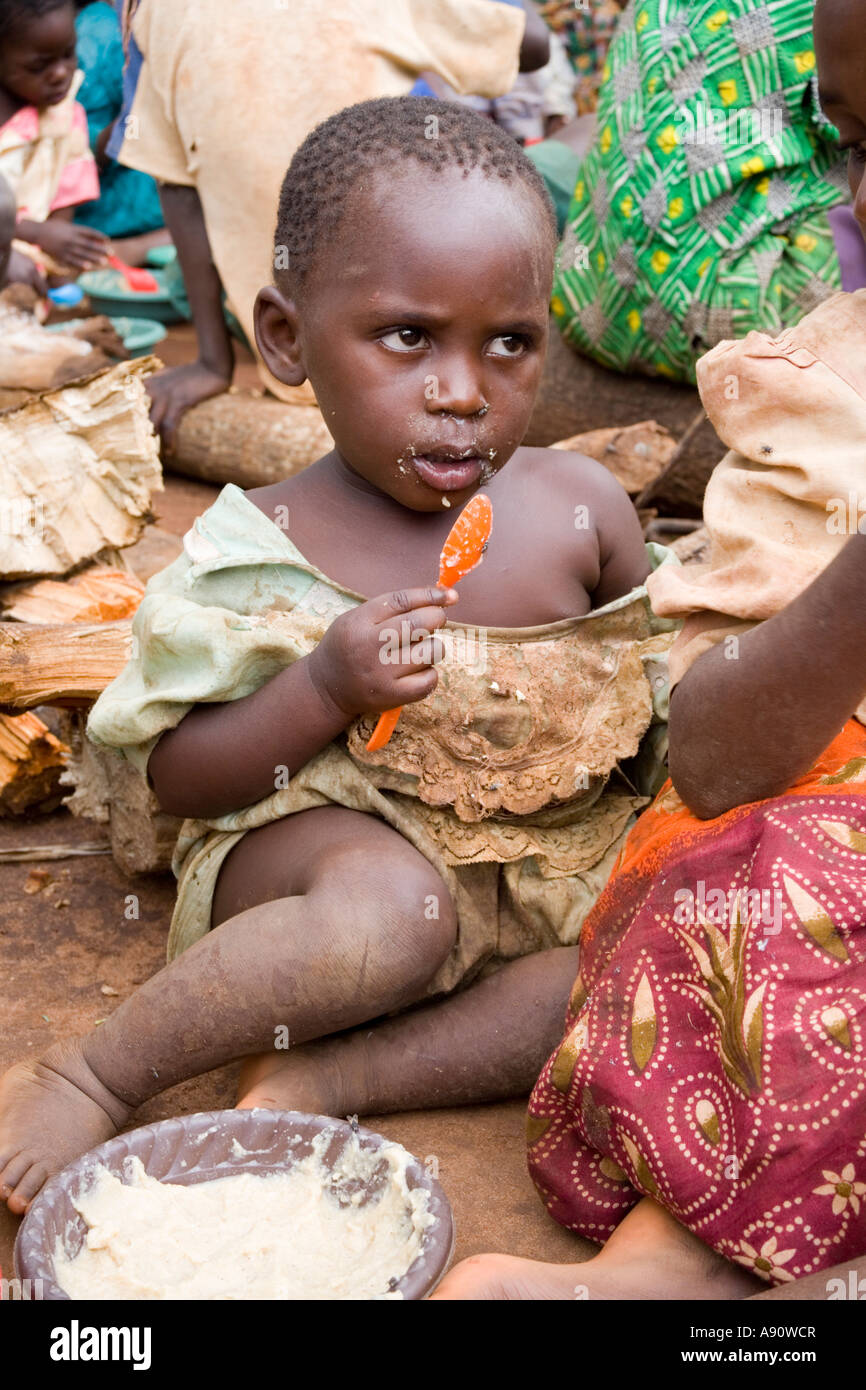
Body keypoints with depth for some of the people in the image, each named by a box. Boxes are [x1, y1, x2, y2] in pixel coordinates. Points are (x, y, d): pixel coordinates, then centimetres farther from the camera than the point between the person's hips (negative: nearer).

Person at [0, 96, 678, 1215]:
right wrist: (323, 689, -24)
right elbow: (176, 774, -7)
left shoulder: (580, 507, -4)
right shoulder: (260, 554, -12)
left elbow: (655, 675, 12)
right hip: (322, 834, -4)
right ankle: (94, 1074, -18)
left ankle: (332, 1076, -20)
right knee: (393, 908, -37)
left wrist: (646, 747, -11)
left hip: (550, 861, 5)